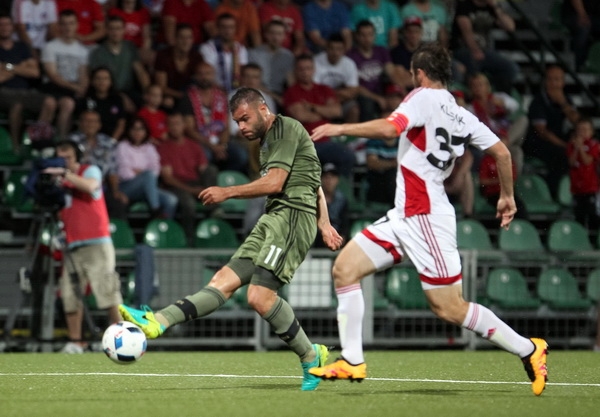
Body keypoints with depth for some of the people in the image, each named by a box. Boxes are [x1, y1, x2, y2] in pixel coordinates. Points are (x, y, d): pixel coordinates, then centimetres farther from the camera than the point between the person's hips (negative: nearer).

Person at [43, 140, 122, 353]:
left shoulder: (90, 171, 3)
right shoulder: (59, 181, 18)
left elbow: (90, 186, -20)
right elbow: (58, 213, 14)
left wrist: (64, 173, -23)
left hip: (96, 245, -6)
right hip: (72, 246, 6)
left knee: (107, 291, -12)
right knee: (69, 295, 0)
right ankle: (75, 342, 5)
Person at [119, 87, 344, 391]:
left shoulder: (285, 129, -5)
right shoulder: (267, 141, 26)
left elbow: (275, 183, -13)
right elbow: (313, 184, 29)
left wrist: (227, 192, -6)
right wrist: (324, 224, 21)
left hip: (293, 215, -10)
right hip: (273, 220, 10)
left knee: (260, 296, -20)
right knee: (224, 281, -3)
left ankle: (310, 358, -8)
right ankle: (157, 323, -16)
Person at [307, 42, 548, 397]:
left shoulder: (424, 98, -9)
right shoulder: (461, 114, 13)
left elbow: (389, 128, -27)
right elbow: (502, 152, 13)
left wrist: (340, 128, -18)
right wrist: (508, 197, 25)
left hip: (426, 218, -9)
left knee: (450, 309, -6)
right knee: (345, 268, 4)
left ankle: (528, 350, 6)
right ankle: (352, 362, 4)